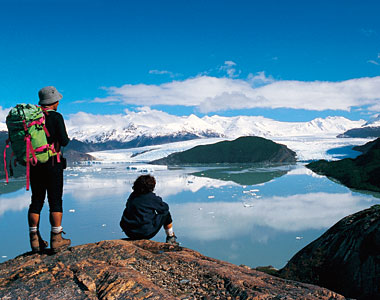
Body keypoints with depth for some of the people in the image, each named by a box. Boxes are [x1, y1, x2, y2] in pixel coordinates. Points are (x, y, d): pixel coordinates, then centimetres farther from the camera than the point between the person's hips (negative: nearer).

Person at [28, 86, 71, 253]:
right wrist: (68, 140, 8)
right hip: (52, 163, -5)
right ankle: (56, 240, 3)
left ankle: (35, 239, 13)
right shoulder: (56, 117, -9)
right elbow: (64, 141, -13)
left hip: (34, 164, 5)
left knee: (36, 201, 11)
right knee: (55, 201, 1)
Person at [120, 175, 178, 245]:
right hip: (146, 233, -6)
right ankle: (171, 238, 26)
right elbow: (165, 208, 3)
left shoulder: (132, 195, 7)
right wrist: (159, 199, 23)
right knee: (166, 213, 12)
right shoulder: (151, 197, -10)